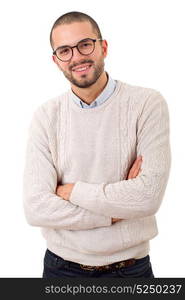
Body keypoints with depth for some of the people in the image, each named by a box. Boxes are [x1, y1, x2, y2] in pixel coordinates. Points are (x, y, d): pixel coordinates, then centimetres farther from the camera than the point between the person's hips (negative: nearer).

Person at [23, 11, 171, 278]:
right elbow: (36, 208, -14)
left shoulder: (148, 103, -12)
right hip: (61, 266, 2)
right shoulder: (46, 116, -7)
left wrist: (70, 191, -14)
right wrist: (115, 212, -17)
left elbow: (148, 196, -21)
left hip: (131, 267, -1)